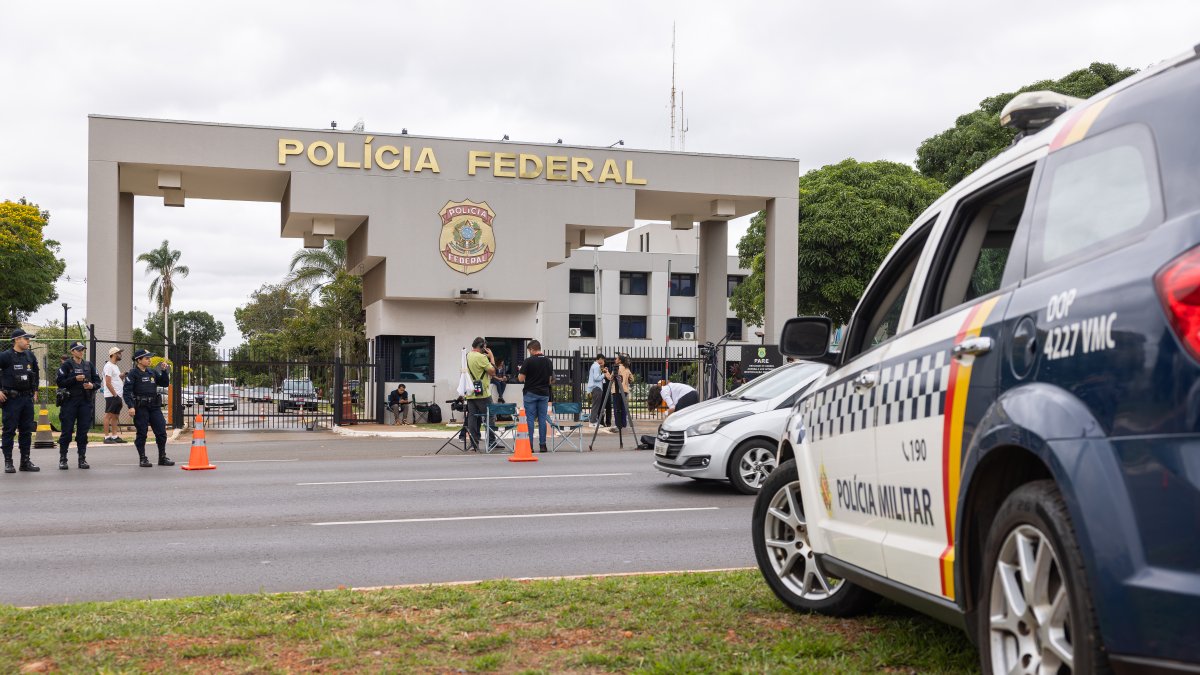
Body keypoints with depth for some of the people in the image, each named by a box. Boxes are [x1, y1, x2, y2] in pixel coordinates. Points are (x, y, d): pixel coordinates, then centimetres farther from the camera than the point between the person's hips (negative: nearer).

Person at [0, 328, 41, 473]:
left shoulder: (30, 356, 11)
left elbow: (36, 373, 26)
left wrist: (35, 390, 21)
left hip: (28, 398, 6)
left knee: (27, 430, 8)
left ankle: (25, 461, 15)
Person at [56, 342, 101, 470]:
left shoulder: (89, 365, 12)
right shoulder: (66, 365, 2)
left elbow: (98, 381, 13)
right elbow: (60, 382, -6)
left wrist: (92, 385, -8)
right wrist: (75, 379, -16)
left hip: (86, 402, 3)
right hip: (70, 401, -3)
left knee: (83, 431, 4)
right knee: (67, 431, -1)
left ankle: (82, 459, 9)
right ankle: (62, 459, 6)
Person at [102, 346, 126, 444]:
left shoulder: (116, 366, 18)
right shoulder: (109, 366, -12)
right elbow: (108, 383, -18)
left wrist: (123, 375, 2)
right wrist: (115, 394, -19)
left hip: (117, 395, 10)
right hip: (111, 396, -10)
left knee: (115, 416, 11)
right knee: (108, 415, -6)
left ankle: (115, 436, 15)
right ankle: (107, 437, -4)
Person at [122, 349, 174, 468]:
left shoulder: (152, 373, 14)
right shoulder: (133, 374, -3)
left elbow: (165, 383, 17)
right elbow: (127, 391, -10)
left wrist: (164, 371, 4)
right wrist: (131, 406, -20)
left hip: (154, 406, 5)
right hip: (140, 407, -5)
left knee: (161, 432, 3)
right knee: (141, 434, 2)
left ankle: (162, 458, 12)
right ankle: (142, 459, 11)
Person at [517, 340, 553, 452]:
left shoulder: (528, 361, -11)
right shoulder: (548, 361, 4)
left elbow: (521, 379, -10)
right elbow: (550, 379, 8)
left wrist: (520, 374, 10)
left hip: (531, 393, -4)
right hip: (544, 394, 4)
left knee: (530, 419, 0)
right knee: (542, 419, 6)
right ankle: (542, 445, 6)